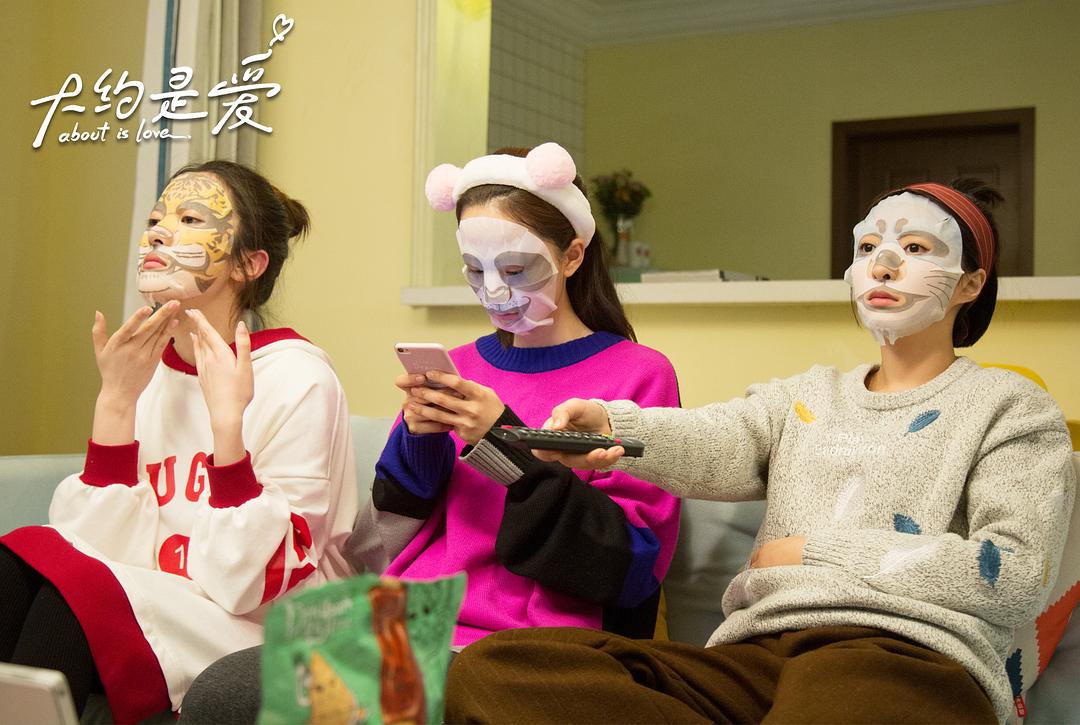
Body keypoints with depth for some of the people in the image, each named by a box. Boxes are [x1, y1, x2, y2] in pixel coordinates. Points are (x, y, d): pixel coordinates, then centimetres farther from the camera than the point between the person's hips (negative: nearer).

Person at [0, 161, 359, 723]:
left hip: (264, 632, -5)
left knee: (74, 589, -26)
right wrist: (115, 402, -10)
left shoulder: (297, 379, -12)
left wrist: (226, 419, -24)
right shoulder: (146, 370, 5)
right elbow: (109, 550, -4)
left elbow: (249, 584, -17)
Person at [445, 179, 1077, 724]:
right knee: (492, 667, -18)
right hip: (754, 654, 7)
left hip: (905, 657, -6)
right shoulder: (805, 396, 26)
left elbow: (1017, 573, -1)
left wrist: (815, 549, -1)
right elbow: (717, 444, 4)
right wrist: (610, 427, -19)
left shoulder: (1010, 406, 14)